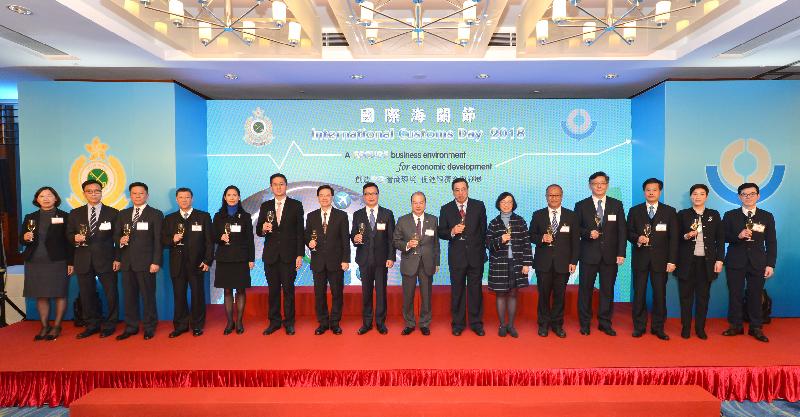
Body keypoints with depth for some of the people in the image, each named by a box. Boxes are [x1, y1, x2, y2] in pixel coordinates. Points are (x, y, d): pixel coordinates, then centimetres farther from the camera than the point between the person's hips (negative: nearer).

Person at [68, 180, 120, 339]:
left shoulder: (112, 213, 4)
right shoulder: (75, 213, 12)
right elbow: (69, 234, 13)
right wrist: (75, 238, -11)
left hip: (106, 260, -3)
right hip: (84, 260, 3)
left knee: (111, 294, 0)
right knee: (86, 295, 8)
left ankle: (109, 325, 14)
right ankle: (92, 325, 21)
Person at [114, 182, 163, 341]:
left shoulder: (156, 214, 1)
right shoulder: (123, 214, 15)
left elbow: (158, 240, -4)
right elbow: (116, 235, 19)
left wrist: (156, 262, -10)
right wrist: (120, 240, -5)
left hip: (146, 262, -4)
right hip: (127, 262, 4)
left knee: (148, 296, 0)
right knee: (129, 296, 8)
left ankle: (149, 327, 11)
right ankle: (131, 327, 19)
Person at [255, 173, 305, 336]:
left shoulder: (296, 205, 2)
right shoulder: (265, 206, 10)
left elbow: (300, 232, -1)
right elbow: (258, 231, 11)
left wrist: (300, 255, -6)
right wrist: (263, 229, -14)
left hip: (289, 255, -2)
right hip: (270, 255, 3)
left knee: (288, 289, 2)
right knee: (273, 289, 8)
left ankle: (289, 322, 13)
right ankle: (274, 321, 19)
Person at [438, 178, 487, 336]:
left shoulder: (479, 206, 2)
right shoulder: (446, 209, 2)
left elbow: (483, 229, 6)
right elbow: (441, 233, 3)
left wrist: (482, 249, 6)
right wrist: (452, 232, -17)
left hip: (476, 255, 0)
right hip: (456, 256, 0)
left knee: (476, 289, 7)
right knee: (457, 290, 8)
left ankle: (476, 323, 21)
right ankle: (458, 323, 20)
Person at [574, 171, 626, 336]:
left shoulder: (617, 205, 7)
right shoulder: (581, 205, 3)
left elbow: (621, 230, 3)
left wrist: (621, 253, -4)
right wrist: (588, 233, -16)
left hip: (610, 255, 1)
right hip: (589, 254, -1)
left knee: (607, 290, 7)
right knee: (585, 289, 4)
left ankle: (605, 323, 20)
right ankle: (585, 323, 16)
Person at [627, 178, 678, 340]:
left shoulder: (669, 211, 5)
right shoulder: (634, 211, 8)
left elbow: (673, 238, 1)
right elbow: (629, 233, 8)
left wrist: (672, 260, -5)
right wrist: (637, 238, -15)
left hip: (660, 258, 0)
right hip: (640, 258, 1)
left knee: (660, 294, 4)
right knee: (639, 294, 4)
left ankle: (658, 327, 16)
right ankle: (639, 327, 14)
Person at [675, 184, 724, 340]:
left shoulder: (714, 215, 8)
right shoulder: (682, 214, 4)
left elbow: (720, 239, 6)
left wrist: (719, 260, 0)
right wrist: (686, 236, -16)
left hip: (706, 262, 1)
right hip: (687, 262, -1)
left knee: (703, 296, 7)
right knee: (686, 296, 4)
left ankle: (700, 328, 18)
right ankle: (685, 327, 14)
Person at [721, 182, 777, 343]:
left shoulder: (767, 217, 6)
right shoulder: (730, 215, 4)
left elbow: (771, 243, 4)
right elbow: (723, 237, 1)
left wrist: (770, 264, -2)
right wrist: (738, 236, -18)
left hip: (758, 263, 1)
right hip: (735, 262, 0)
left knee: (755, 295, 4)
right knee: (735, 295, 4)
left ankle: (756, 328, 17)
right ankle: (736, 326, 16)